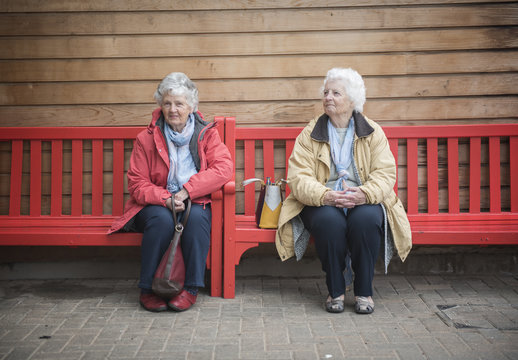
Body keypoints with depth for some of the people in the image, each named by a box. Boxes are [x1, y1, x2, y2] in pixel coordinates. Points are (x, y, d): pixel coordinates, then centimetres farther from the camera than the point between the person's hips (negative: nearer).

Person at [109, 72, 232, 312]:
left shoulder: (206, 134, 3)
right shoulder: (146, 139, 1)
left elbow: (223, 168, -12)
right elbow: (137, 183, -2)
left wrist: (187, 190, -22)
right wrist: (167, 199, -21)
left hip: (195, 202, 1)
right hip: (155, 204, 0)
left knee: (197, 217, -33)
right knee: (162, 219, -34)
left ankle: (191, 288, -21)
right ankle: (147, 290, -19)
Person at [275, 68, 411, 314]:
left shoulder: (373, 132, 8)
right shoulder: (310, 134, 6)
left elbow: (385, 173, -3)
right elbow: (298, 176, -5)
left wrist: (364, 194, -25)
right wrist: (325, 196, -25)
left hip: (363, 201, 1)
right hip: (322, 202, 0)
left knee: (366, 219, -34)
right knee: (329, 220, -34)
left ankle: (364, 291, -15)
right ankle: (335, 291, -14)